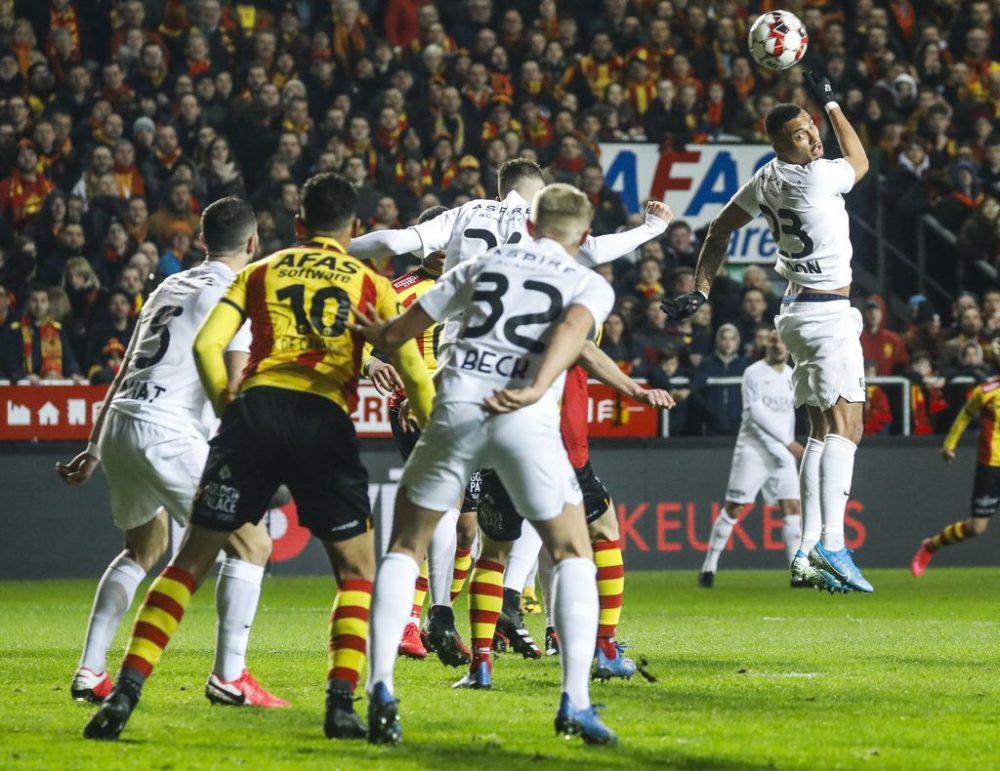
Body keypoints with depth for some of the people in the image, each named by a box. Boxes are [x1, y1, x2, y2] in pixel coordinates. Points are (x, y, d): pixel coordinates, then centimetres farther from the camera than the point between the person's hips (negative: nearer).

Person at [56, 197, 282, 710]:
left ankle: (90, 673, 21)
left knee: (145, 547, 28)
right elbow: (235, 387, -12)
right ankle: (229, 676, -7)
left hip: (117, 427, 8)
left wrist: (95, 449, 29)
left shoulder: (170, 288, 22)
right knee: (251, 545, 0)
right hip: (167, 432, -8)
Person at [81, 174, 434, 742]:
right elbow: (413, 370, 6)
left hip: (256, 409, 1)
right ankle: (342, 703, -1)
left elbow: (207, 345, 7)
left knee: (192, 560, 6)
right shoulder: (370, 283, 15)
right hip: (325, 421, -1)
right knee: (357, 568, 14)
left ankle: (126, 693, -3)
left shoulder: (260, 273, 18)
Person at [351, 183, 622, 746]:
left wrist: (378, 336, 48)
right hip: (527, 422, -2)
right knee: (573, 555, 13)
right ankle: (576, 703, 0)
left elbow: (399, 331, 26)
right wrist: (536, 391, -20)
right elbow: (573, 329, -9)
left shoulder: (483, 266, 23)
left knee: (406, 547, 17)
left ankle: (381, 690, 2)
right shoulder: (590, 285, 15)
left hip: (457, 408, 2)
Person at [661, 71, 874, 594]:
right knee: (843, 426, -15)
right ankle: (830, 544, -27)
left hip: (799, 310, 9)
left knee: (822, 431, 9)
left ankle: (808, 553, 6)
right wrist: (831, 103, 14)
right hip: (828, 315, -9)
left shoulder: (766, 181, 7)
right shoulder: (818, 178, -17)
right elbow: (860, 161, 6)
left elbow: (720, 231, 18)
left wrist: (700, 290, 25)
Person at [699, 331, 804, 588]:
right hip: (753, 449, -5)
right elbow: (756, 412, -18)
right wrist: (788, 442, -22)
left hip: (782, 451, 6)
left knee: (792, 507, -3)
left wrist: (789, 445, 16)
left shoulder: (791, 376, 12)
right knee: (734, 508, -5)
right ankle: (709, 568, 3)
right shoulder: (754, 373, -8)